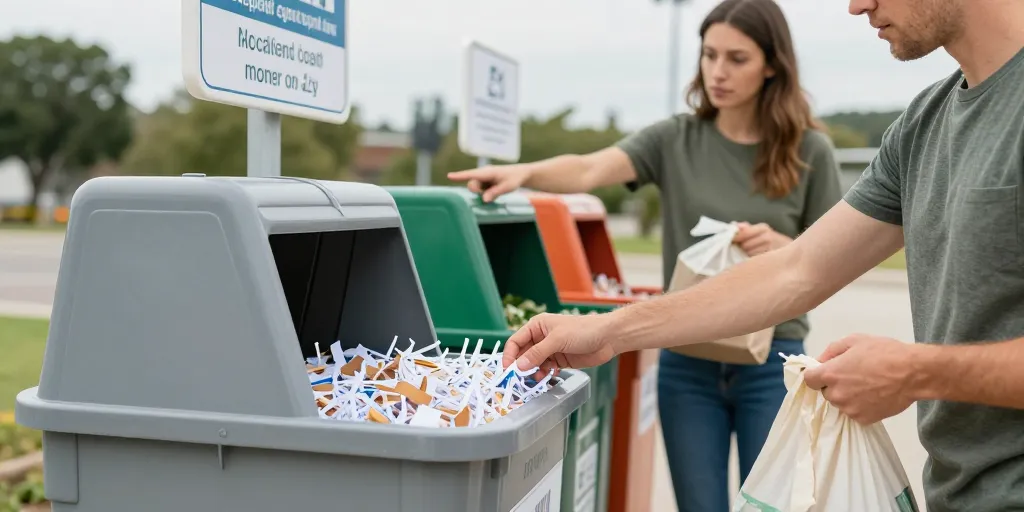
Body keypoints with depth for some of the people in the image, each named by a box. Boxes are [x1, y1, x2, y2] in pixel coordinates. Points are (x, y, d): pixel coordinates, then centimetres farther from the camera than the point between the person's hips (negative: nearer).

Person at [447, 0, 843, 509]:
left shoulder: (808, 151, -2)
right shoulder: (674, 140, -1)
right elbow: (589, 170, -18)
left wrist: (783, 247, -18)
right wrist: (524, 172, -37)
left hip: (772, 362, -1)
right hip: (687, 360, 1)